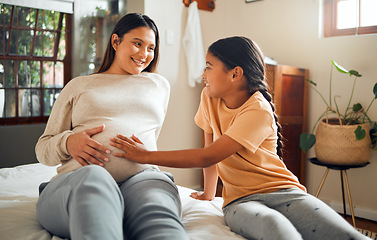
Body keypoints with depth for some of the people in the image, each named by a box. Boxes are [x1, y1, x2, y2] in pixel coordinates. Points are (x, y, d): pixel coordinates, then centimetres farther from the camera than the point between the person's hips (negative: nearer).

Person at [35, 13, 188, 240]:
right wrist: (67, 142, -3)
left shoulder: (159, 85, 28)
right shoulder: (78, 85, 22)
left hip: (141, 176, 1)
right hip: (78, 179, 0)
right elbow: (43, 148, 18)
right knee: (93, 177, -41)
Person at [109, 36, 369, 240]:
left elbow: (208, 157, -22)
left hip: (283, 190, -2)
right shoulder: (210, 99, 4)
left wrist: (147, 156, -17)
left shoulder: (258, 111, -17)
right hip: (240, 199, 3)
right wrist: (207, 193, 23)